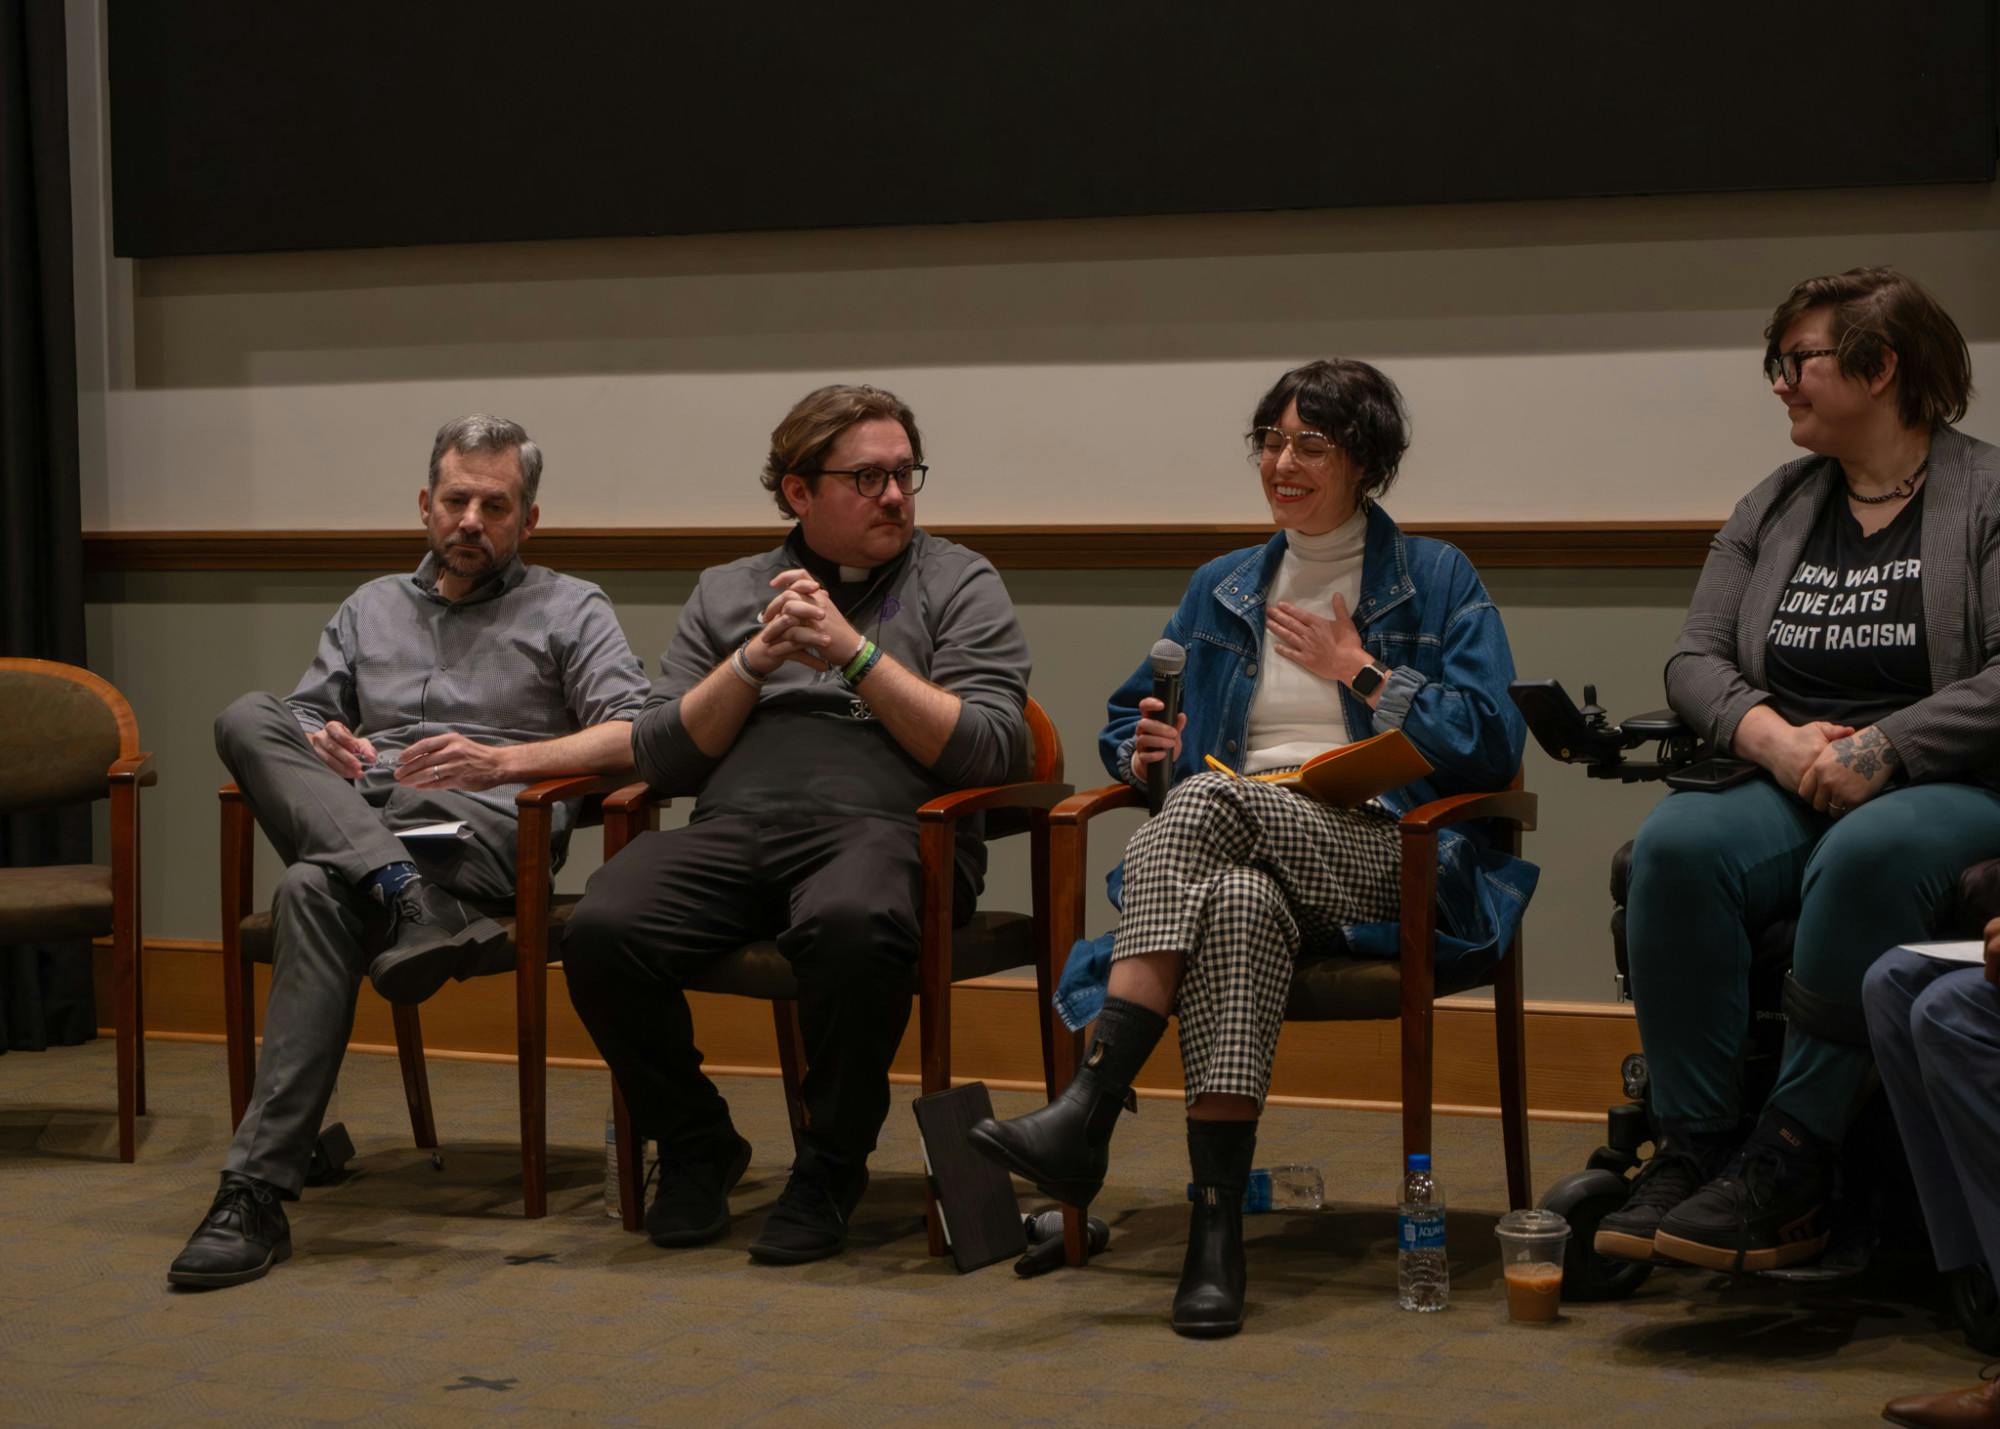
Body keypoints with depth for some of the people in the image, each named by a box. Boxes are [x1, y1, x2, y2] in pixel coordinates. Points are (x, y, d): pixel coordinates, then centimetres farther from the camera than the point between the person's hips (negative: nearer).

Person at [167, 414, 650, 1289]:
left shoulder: (569, 610, 16)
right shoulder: (370, 609, 30)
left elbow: (638, 734, 1)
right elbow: (300, 723, 26)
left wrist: (503, 761, -12)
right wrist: (317, 746, -1)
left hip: (479, 827, -5)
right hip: (348, 816, 5)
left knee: (318, 888, -35)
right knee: (246, 718, -25)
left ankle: (258, 1192, -40)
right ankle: (410, 907, -43)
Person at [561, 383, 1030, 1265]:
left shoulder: (958, 583, 15)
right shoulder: (726, 594, 23)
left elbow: (989, 750, 0)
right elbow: (660, 758, 14)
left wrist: (856, 650, -5)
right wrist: (754, 662, 1)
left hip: (880, 825, -3)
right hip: (734, 827, 3)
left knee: (849, 926, -40)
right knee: (601, 932, -28)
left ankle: (831, 1169, -15)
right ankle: (695, 1148, -2)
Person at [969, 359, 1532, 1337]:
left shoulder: (1437, 582, 11)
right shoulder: (1222, 587, 24)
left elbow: (1491, 746, 1)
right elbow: (1130, 719, 28)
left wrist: (1360, 671, -3)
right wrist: (1140, 750, 4)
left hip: (1376, 856, -3)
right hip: (1240, 845, 3)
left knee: (1209, 801, -35)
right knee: (1237, 907, -38)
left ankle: (1089, 1112, -44)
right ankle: (1214, 1232, -46)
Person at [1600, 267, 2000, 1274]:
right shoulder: (1775, 509, 19)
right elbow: (1695, 661, 10)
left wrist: (1879, 751, -19)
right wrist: (1775, 738, -10)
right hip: (1786, 786, 4)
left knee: (1869, 853, -39)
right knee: (1675, 844, -29)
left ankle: (1791, 1162, -34)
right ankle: (1693, 1146, -27)